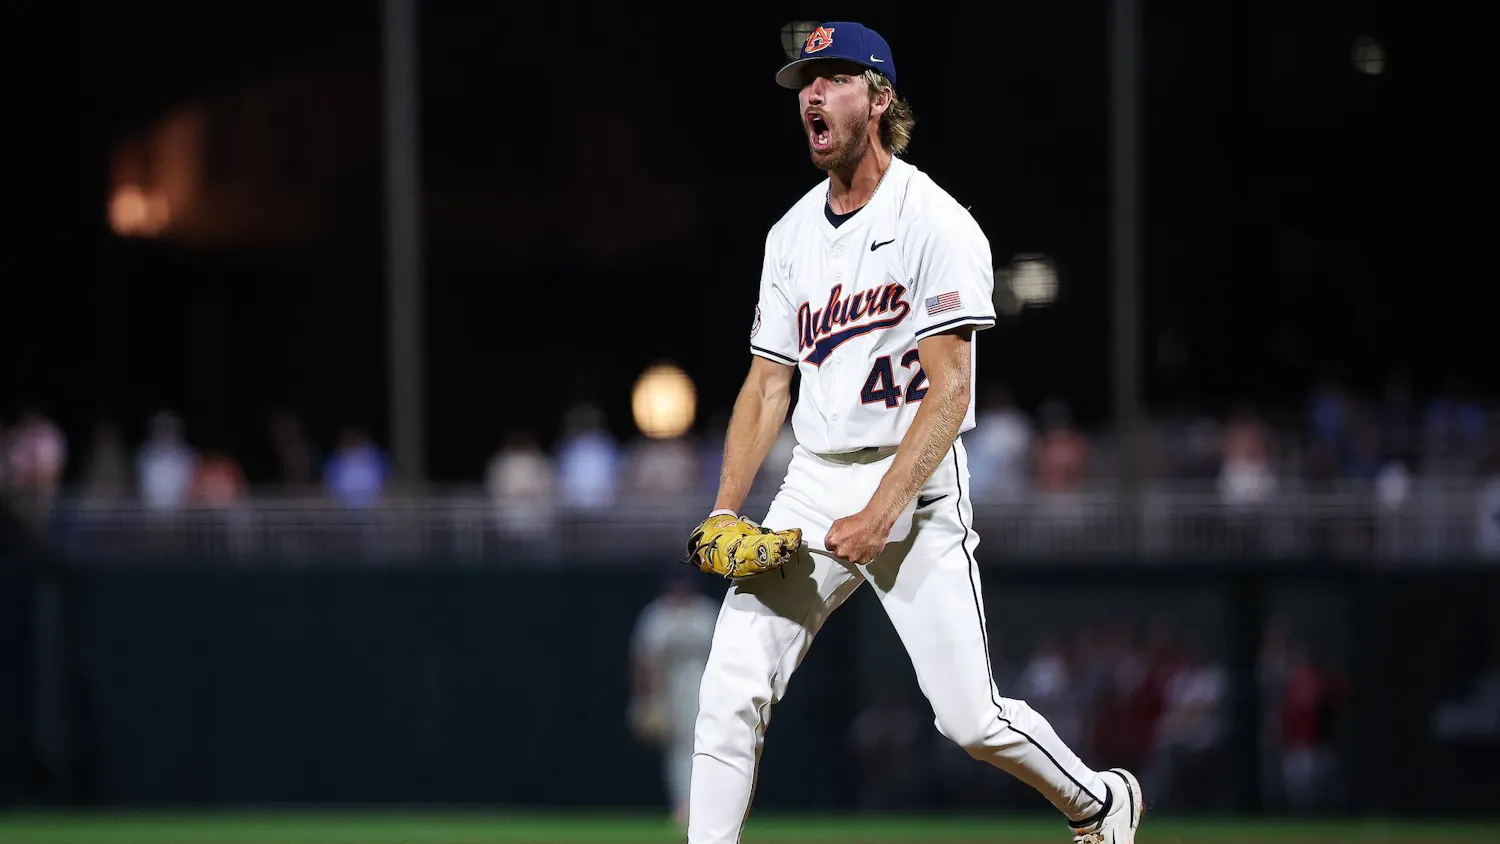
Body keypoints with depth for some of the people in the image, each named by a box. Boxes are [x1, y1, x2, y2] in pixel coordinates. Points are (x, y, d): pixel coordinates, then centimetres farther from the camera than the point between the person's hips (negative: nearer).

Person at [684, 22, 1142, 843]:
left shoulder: (935, 222, -9)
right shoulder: (793, 234, 12)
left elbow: (950, 389, -15)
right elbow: (767, 385, 15)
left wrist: (880, 515, -23)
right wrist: (724, 513, 1)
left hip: (914, 482, -6)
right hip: (812, 486, 6)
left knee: (972, 718, -7)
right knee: (730, 692, -9)